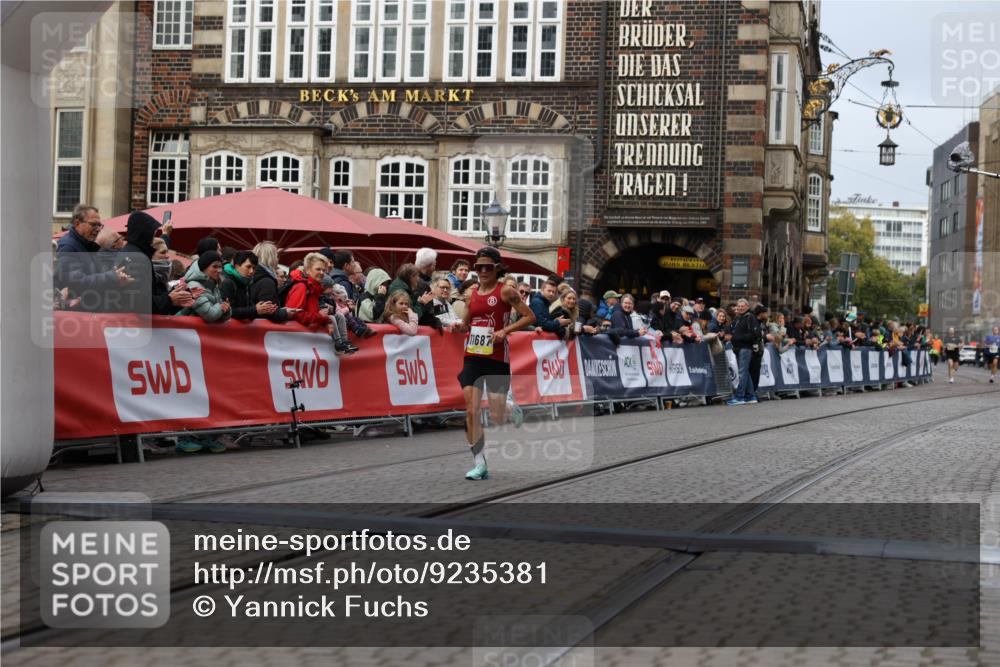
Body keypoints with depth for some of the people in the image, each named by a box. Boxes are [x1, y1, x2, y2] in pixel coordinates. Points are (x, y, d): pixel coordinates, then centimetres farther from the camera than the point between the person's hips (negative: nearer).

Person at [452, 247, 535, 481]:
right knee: (471, 411, -7)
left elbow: (530, 317, -8)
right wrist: (459, 326, 0)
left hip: (497, 359, -5)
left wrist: (505, 330, -18)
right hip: (472, 357, 5)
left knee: (497, 415, 0)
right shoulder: (473, 292, 11)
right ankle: (480, 464, -3)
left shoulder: (505, 291, -5)